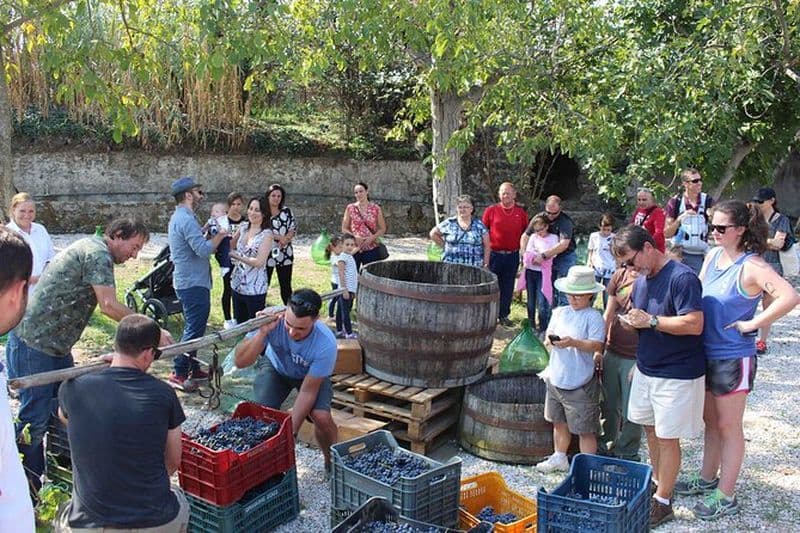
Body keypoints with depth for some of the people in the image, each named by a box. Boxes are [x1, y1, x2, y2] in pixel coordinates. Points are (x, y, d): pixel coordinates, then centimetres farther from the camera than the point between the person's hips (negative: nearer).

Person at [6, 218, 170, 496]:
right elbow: (109, 306, -25)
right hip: (34, 344, -10)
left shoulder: (92, 250, 14)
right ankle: (30, 489, 12)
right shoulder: (98, 253, -17)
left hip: (56, 343, 10)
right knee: (36, 416, -1)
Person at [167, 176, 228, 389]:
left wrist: (209, 234, 7)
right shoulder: (186, 219, -19)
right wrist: (219, 236, -11)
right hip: (193, 283, -11)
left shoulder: (179, 217, 15)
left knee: (194, 327, 18)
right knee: (194, 329, -6)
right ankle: (178, 374, -1)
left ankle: (192, 368, 27)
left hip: (187, 281, 11)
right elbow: (203, 250, -26)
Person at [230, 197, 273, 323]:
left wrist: (236, 256, -21)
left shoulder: (267, 234, -13)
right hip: (237, 285, 6)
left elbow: (259, 262, -19)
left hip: (255, 289, -6)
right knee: (239, 323, 16)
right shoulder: (243, 226, 4)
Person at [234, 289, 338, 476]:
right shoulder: (272, 320, -35)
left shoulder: (326, 344, -38)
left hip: (312, 374, -1)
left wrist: (290, 431, -31)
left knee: (321, 416, -24)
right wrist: (263, 332, -48)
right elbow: (240, 362, -35)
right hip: (276, 368, 1)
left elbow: (308, 391, -28)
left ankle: (331, 461, 7)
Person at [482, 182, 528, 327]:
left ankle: (503, 315, 21)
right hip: (494, 254, -2)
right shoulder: (491, 210, -1)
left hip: (513, 256, 2)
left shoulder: (521, 213, 5)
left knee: (508, 287, 9)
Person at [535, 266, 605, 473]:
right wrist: (550, 341, -14)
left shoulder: (593, 317, -11)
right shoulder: (560, 312, 7)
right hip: (556, 379, 7)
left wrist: (573, 343, -33)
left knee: (585, 429, 3)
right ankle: (559, 458, 39)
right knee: (559, 422, 21)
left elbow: (597, 345, -19)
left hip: (580, 384, -6)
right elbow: (549, 334, 9)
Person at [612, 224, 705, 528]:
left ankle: (662, 502, 16)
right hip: (646, 369, 8)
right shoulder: (641, 280, 6)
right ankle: (658, 483, 35)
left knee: (667, 438, 3)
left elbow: (694, 324, -26)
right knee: (651, 431, 18)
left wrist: (650, 320, -25)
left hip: (677, 375, -8)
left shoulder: (682, 278, -20)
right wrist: (631, 321, -4)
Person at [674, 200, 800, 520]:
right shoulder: (712, 257, 3)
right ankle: (707, 479, 37)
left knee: (728, 427, 6)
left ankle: (726, 497, 20)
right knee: (711, 422, 20)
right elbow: (696, 294, 14)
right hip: (705, 354, 7)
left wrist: (752, 323, -25)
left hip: (733, 358, -7)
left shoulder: (751, 266, -20)